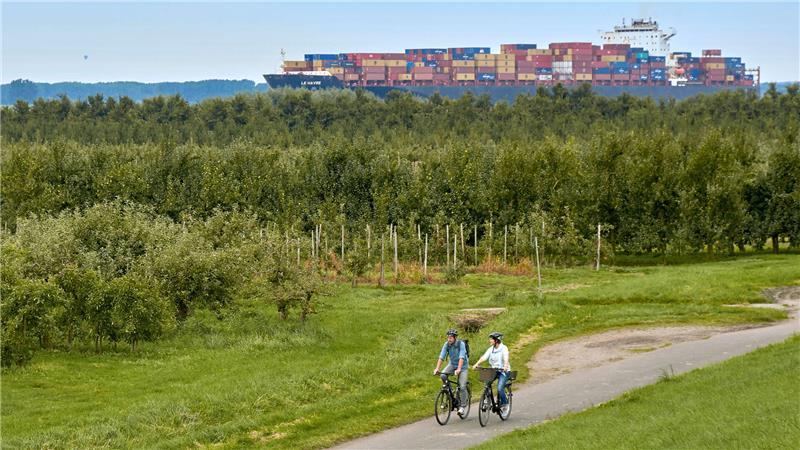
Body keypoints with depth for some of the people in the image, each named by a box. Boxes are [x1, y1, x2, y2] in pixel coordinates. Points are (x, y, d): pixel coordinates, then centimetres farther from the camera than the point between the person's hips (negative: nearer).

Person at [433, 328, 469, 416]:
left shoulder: (461, 344, -23)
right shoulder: (447, 344, -12)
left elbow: (461, 358, -32)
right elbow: (441, 357, -16)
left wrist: (458, 369, -45)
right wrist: (437, 368, -29)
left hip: (462, 366, -4)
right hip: (452, 364, 4)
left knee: (462, 387, -14)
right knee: (443, 376, -25)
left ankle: (462, 406, -2)